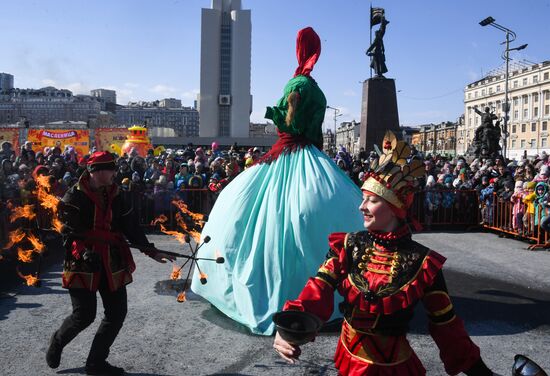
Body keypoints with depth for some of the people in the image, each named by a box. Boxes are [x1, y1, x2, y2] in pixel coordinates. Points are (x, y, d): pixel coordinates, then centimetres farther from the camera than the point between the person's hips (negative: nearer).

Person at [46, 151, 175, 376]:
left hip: (112, 264, 5)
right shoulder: (74, 198, -8)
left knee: (117, 312, 4)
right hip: (83, 265, -5)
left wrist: (151, 252, 6)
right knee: (84, 315, -3)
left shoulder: (117, 196, 7)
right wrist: (84, 253, -28)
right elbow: (70, 232, -12)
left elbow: (131, 227, 9)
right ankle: (57, 342, 32)